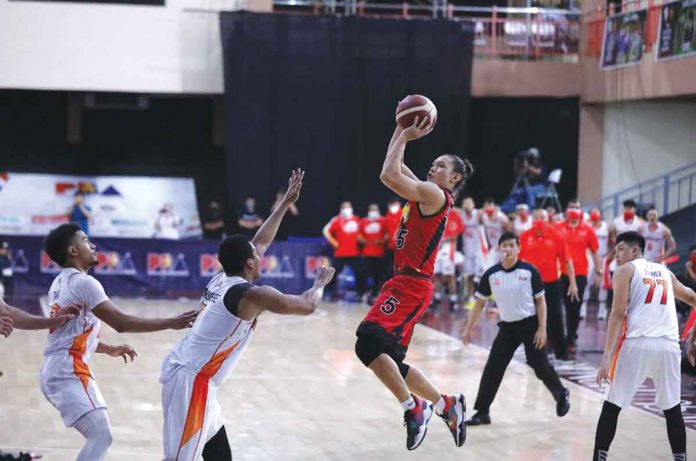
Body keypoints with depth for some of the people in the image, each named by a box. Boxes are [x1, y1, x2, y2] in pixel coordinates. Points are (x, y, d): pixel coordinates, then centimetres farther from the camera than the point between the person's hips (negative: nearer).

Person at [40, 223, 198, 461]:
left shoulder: (61, 283, 18)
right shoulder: (83, 282, -12)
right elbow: (121, 322, -20)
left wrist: (109, 349, 33)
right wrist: (171, 323, -17)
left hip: (56, 371, 10)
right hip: (69, 372, -10)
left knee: (98, 436, 17)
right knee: (101, 436, -16)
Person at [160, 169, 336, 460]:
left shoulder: (223, 279, 14)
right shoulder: (252, 294, -11)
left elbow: (260, 242, 28)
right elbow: (307, 306, -4)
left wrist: (286, 203, 33)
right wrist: (320, 282, 16)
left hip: (188, 374, 10)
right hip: (191, 381, -10)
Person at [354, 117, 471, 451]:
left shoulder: (435, 195, -9)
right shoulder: (423, 193, 18)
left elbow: (389, 175, -17)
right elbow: (393, 169, 26)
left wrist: (405, 137, -7)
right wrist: (401, 130, 18)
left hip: (411, 285, -10)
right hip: (403, 283, 10)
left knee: (369, 342, -25)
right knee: (390, 361, 11)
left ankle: (414, 407, -19)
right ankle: (448, 405, 22)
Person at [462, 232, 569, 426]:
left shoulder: (529, 271, -10)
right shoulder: (491, 275, -4)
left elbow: (540, 301, -4)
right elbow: (480, 302, 6)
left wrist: (542, 329, -11)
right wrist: (469, 328, 2)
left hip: (530, 325, -3)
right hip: (508, 326, 3)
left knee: (540, 365, -2)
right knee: (492, 369, -4)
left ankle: (561, 395, 26)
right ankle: (482, 412, 2)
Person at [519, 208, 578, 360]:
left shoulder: (556, 236, -5)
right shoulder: (524, 237, -2)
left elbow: (567, 260, -1)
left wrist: (572, 283, -2)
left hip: (551, 284, -1)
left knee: (555, 319, 5)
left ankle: (561, 353, 15)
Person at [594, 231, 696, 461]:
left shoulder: (625, 270, 7)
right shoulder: (666, 272, 24)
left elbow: (618, 314, -5)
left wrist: (606, 356, -10)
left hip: (637, 344, -4)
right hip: (668, 346, 4)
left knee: (611, 407, 5)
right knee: (672, 410, 15)